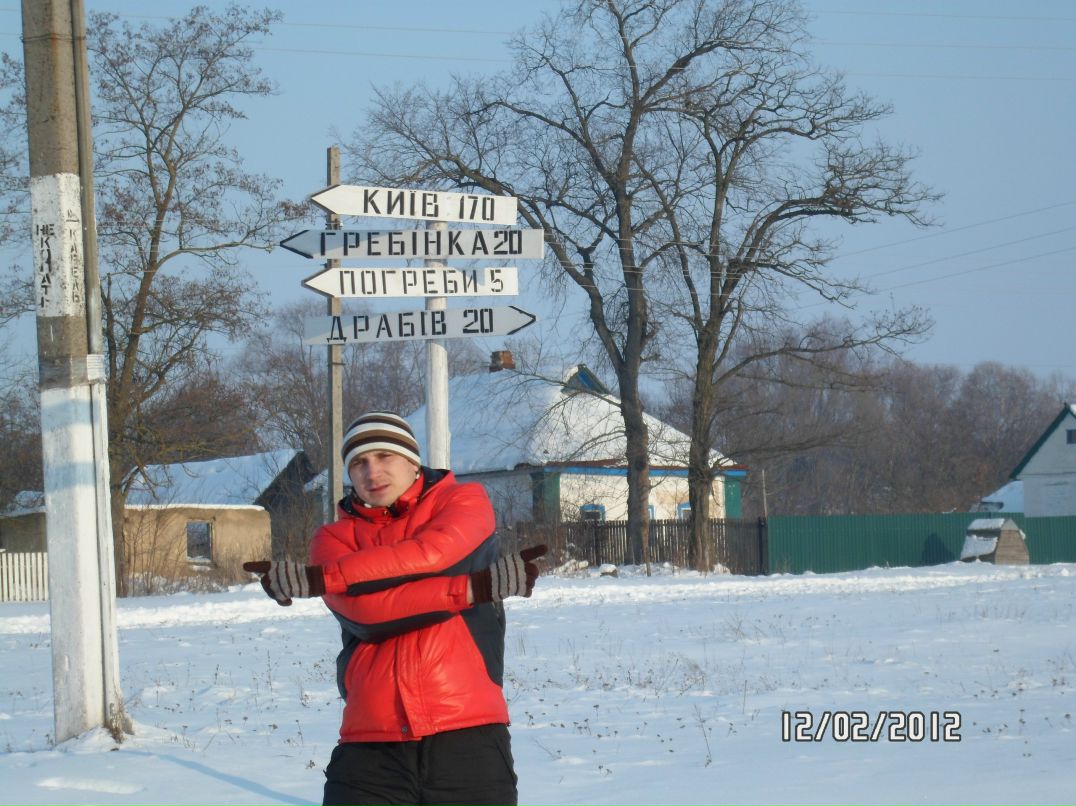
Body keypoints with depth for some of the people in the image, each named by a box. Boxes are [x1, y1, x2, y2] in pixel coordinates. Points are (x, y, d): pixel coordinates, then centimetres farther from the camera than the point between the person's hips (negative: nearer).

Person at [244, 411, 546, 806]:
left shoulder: (464, 501, 10)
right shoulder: (336, 536, 11)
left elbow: (428, 555, -12)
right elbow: (364, 610, -9)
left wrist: (316, 578, -15)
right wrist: (477, 587, -16)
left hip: (467, 733, -1)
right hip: (371, 744, 1)